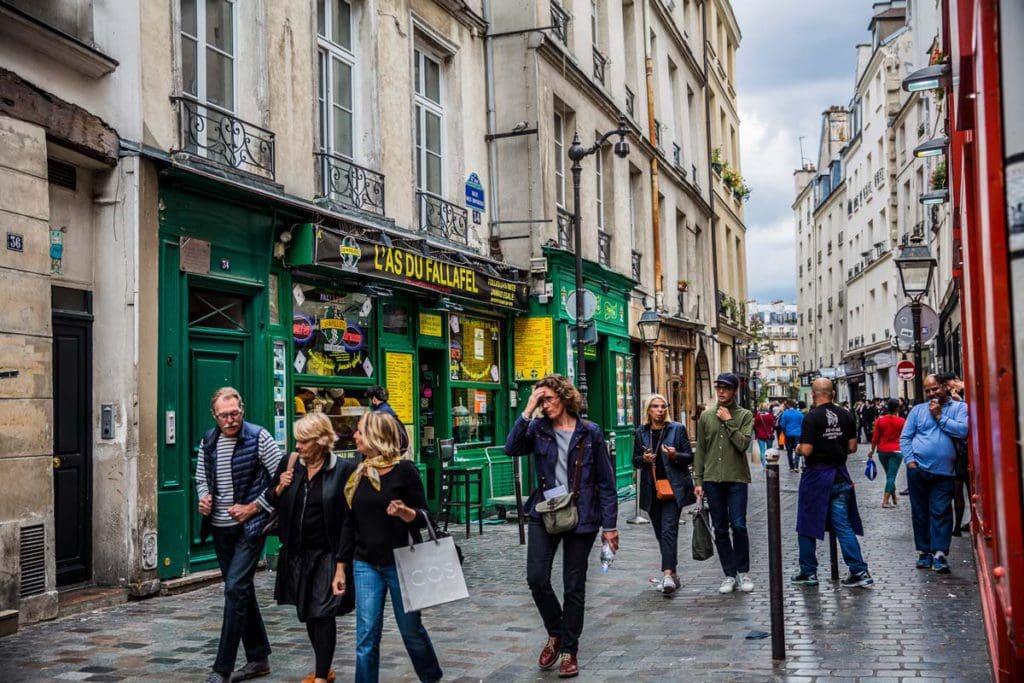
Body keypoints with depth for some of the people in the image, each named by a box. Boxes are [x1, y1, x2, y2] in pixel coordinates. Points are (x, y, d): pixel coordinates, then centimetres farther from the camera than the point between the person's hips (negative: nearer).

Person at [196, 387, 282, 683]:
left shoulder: (258, 437, -10)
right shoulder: (208, 442, 6)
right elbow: (201, 479, 18)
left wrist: (253, 507, -13)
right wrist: (203, 498, -3)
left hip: (249, 527, -6)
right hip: (220, 528, 6)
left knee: (235, 589, -12)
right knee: (242, 591, 13)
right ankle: (259, 658, 25)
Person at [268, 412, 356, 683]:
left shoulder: (343, 469, -11)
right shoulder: (290, 464, 3)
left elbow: (351, 514, -10)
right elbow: (273, 503, 12)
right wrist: (279, 488, -8)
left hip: (328, 553, -5)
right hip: (296, 552, 6)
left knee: (323, 613, -5)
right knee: (307, 613, 15)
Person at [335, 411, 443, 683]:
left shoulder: (404, 470, -10)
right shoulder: (357, 475, 5)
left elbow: (424, 517, -7)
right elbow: (349, 525, 10)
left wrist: (406, 513, -29)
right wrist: (340, 568, 8)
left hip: (401, 564, -4)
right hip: (365, 566, 4)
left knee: (411, 628, 10)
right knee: (366, 637, 0)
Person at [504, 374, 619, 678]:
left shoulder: (590, 433, -3)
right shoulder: (538, 429, 3)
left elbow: (606, 481, -2)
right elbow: (511, 448, -16)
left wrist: (609, 524, -4)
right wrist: (527, 412, -18)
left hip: (581, 517, -2)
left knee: (574, 587, 6)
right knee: (536, 579, -6)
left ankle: (569, 651, 21)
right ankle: (555, 633, 21)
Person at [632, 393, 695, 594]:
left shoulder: (677, 429, 1)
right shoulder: (641, 432, 9)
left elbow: (690, 456, 3)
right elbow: (635, 460, 15)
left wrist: (675, 455, -17)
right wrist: (644, 459, -8)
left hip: (673, 487, -4)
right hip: (651, 489, 4)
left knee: (668, 530, -15)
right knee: (660, 533, 10)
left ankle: (668, 574, -22)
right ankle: (673, 574, 21)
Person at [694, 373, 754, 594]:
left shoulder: (745, 415, 2)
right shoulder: (706, 416, 10)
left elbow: (743, 444, -11)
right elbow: (700, 450, 10)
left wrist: (729, 422, -12)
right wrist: (698, 480, 6)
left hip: (737, 479, -3)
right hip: (712, 479, 3)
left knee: (738, 526, -6)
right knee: (720, 529, 5)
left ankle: (743, 572, 11)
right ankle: (729, 574, 13)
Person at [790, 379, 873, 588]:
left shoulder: (812, 417, -15)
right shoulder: (845, 415, 1)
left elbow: (806, 450, -19)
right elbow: (852, 447, 5)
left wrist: (799, 448, 2)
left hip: (816, 476, -5)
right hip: (840, 476, 5)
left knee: (807, 526, 8)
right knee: (843, 525, 7)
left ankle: (808, 572, 15)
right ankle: (860, 571, 1)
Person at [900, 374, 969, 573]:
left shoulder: (959, 407, 4)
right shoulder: (918, 410, 10)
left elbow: (964, 430, -14)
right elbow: (905, 437, 9)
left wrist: (939, 417, -9)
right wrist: (910, 460, -4)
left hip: (944, 472, -2)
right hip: (918, 468, 2)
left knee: (941, 512, -6)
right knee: (920, 512, 7)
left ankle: (939, 554, -4)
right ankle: (924, 551, 17)